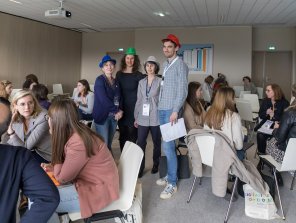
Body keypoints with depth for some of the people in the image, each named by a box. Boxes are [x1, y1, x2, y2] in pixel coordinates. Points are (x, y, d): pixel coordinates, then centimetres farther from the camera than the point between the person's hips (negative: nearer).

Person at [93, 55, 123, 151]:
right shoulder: (100, 80, -8)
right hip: (102, 116, -6)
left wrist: (120, 110, -7)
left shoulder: (116, 81, 11)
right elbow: (103, 99, -18)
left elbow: (119, 98, 11)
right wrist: (117, 110, -15)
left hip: (114, 116, 6)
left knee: (109, 144, 14)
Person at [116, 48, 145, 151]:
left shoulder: (139, 75, -2)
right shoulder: (119, 74, 8)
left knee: (132, 135, -1)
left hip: (134, 108, -3)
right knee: (122, 134, 9)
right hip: (122, 108, 3)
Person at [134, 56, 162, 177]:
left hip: (156, 118, -3)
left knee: (157, 143, 9)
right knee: (140, 143, 0)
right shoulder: (141, 82, 9)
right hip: (143, 118, 3)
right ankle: (140, 168, 10)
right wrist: (136, 117, 9)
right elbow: (138, 100, 11)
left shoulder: (160, 81, -1)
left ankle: (156, 165, 26)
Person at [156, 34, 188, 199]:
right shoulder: (166, 65, 16)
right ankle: (171, 175, 25)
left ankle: (172, 183, 0)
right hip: (162, 109, 8)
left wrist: (175, 111, -21)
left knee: (168, 145, -9)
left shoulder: (180, 64, -8)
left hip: (171, 110, -8)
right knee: (167, 145, 13)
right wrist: (161, 106, 14)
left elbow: (183, 90, -15)